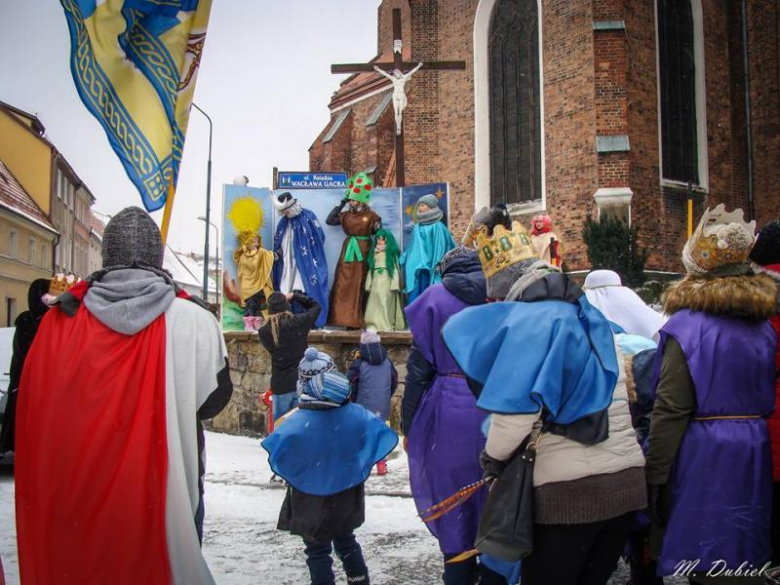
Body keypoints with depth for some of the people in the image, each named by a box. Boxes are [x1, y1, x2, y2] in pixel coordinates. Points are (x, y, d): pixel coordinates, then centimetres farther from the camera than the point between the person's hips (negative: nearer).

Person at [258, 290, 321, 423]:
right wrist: (295, 296, 14)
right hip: (302, 383, 0)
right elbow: (316, 306, 13)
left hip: (280, 385, 0)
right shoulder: (299, 322, -5)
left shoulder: (264, 331, -5)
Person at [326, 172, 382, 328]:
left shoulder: (371, 216, -4)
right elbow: (329, 221, 8)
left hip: (363, 253, -4)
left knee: (359, 286, -1)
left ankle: (356, 320, 3)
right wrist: (341, 203, 6)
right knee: (344, 285, 1)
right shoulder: (345, 214, 10)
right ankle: (345, 318, 6)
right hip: (347, 252, 5)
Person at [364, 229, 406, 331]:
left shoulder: (391, 252, 1)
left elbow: (395, 268, -4)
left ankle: (387, 324, -4)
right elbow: (371, 268, 16)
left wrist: (394, 284, -11)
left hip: (387, 281, -5)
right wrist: (369, 284, 10)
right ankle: (375, 324, 3)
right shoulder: (374, 252, 16)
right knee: (375, 302, 1)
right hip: (376, 281, 5)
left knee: (386, 303, -7)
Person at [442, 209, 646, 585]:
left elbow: (514, 407, -19)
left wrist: (494, 457, 0)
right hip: (629, 481, 7)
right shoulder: (592, 317, 11)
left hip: (571, 489, -7)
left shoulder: (530, 320, -11)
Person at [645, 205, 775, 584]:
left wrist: (655, 476, -10)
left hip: (703, 458, -6)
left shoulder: (688, 327, -12)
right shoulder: (764, 325, 7)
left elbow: (670, 410, -15)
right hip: (754, 455, 6)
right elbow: (767, 399, 12)